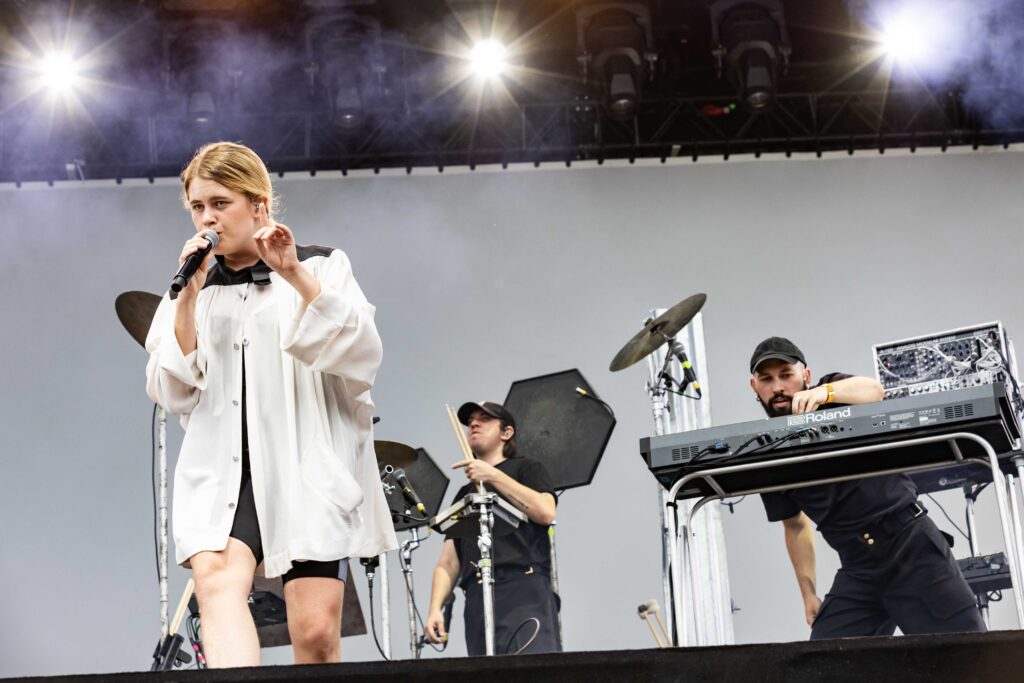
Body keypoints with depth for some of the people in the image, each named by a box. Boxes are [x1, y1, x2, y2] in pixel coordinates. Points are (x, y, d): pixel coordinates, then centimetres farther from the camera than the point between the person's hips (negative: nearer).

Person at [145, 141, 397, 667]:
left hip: (308, 465, -2)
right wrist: (189, 296, -1)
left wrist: (297, 276, -12)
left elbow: (363, 356, -4)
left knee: (316, 633, -10)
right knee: (216, 578, -29)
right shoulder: (192, 289, 18)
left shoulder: (321, 268, 11)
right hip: (221, 469, 2)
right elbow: (172, 393, 9)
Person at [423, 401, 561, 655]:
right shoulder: (464, 494, 28)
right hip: (477, 600, 5)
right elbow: (449, 561, 20)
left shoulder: (526, 469, 14)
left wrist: (493, 476, -3)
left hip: (525, 590, -5)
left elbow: (545, 512, -8)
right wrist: (435, 608, 4)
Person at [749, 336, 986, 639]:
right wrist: (809, 593, 10)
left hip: (910, 542, -3)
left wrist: (823, 393, -42)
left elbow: (873, 390, -23)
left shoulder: (834, 391, 0)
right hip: (857, 566, 4)